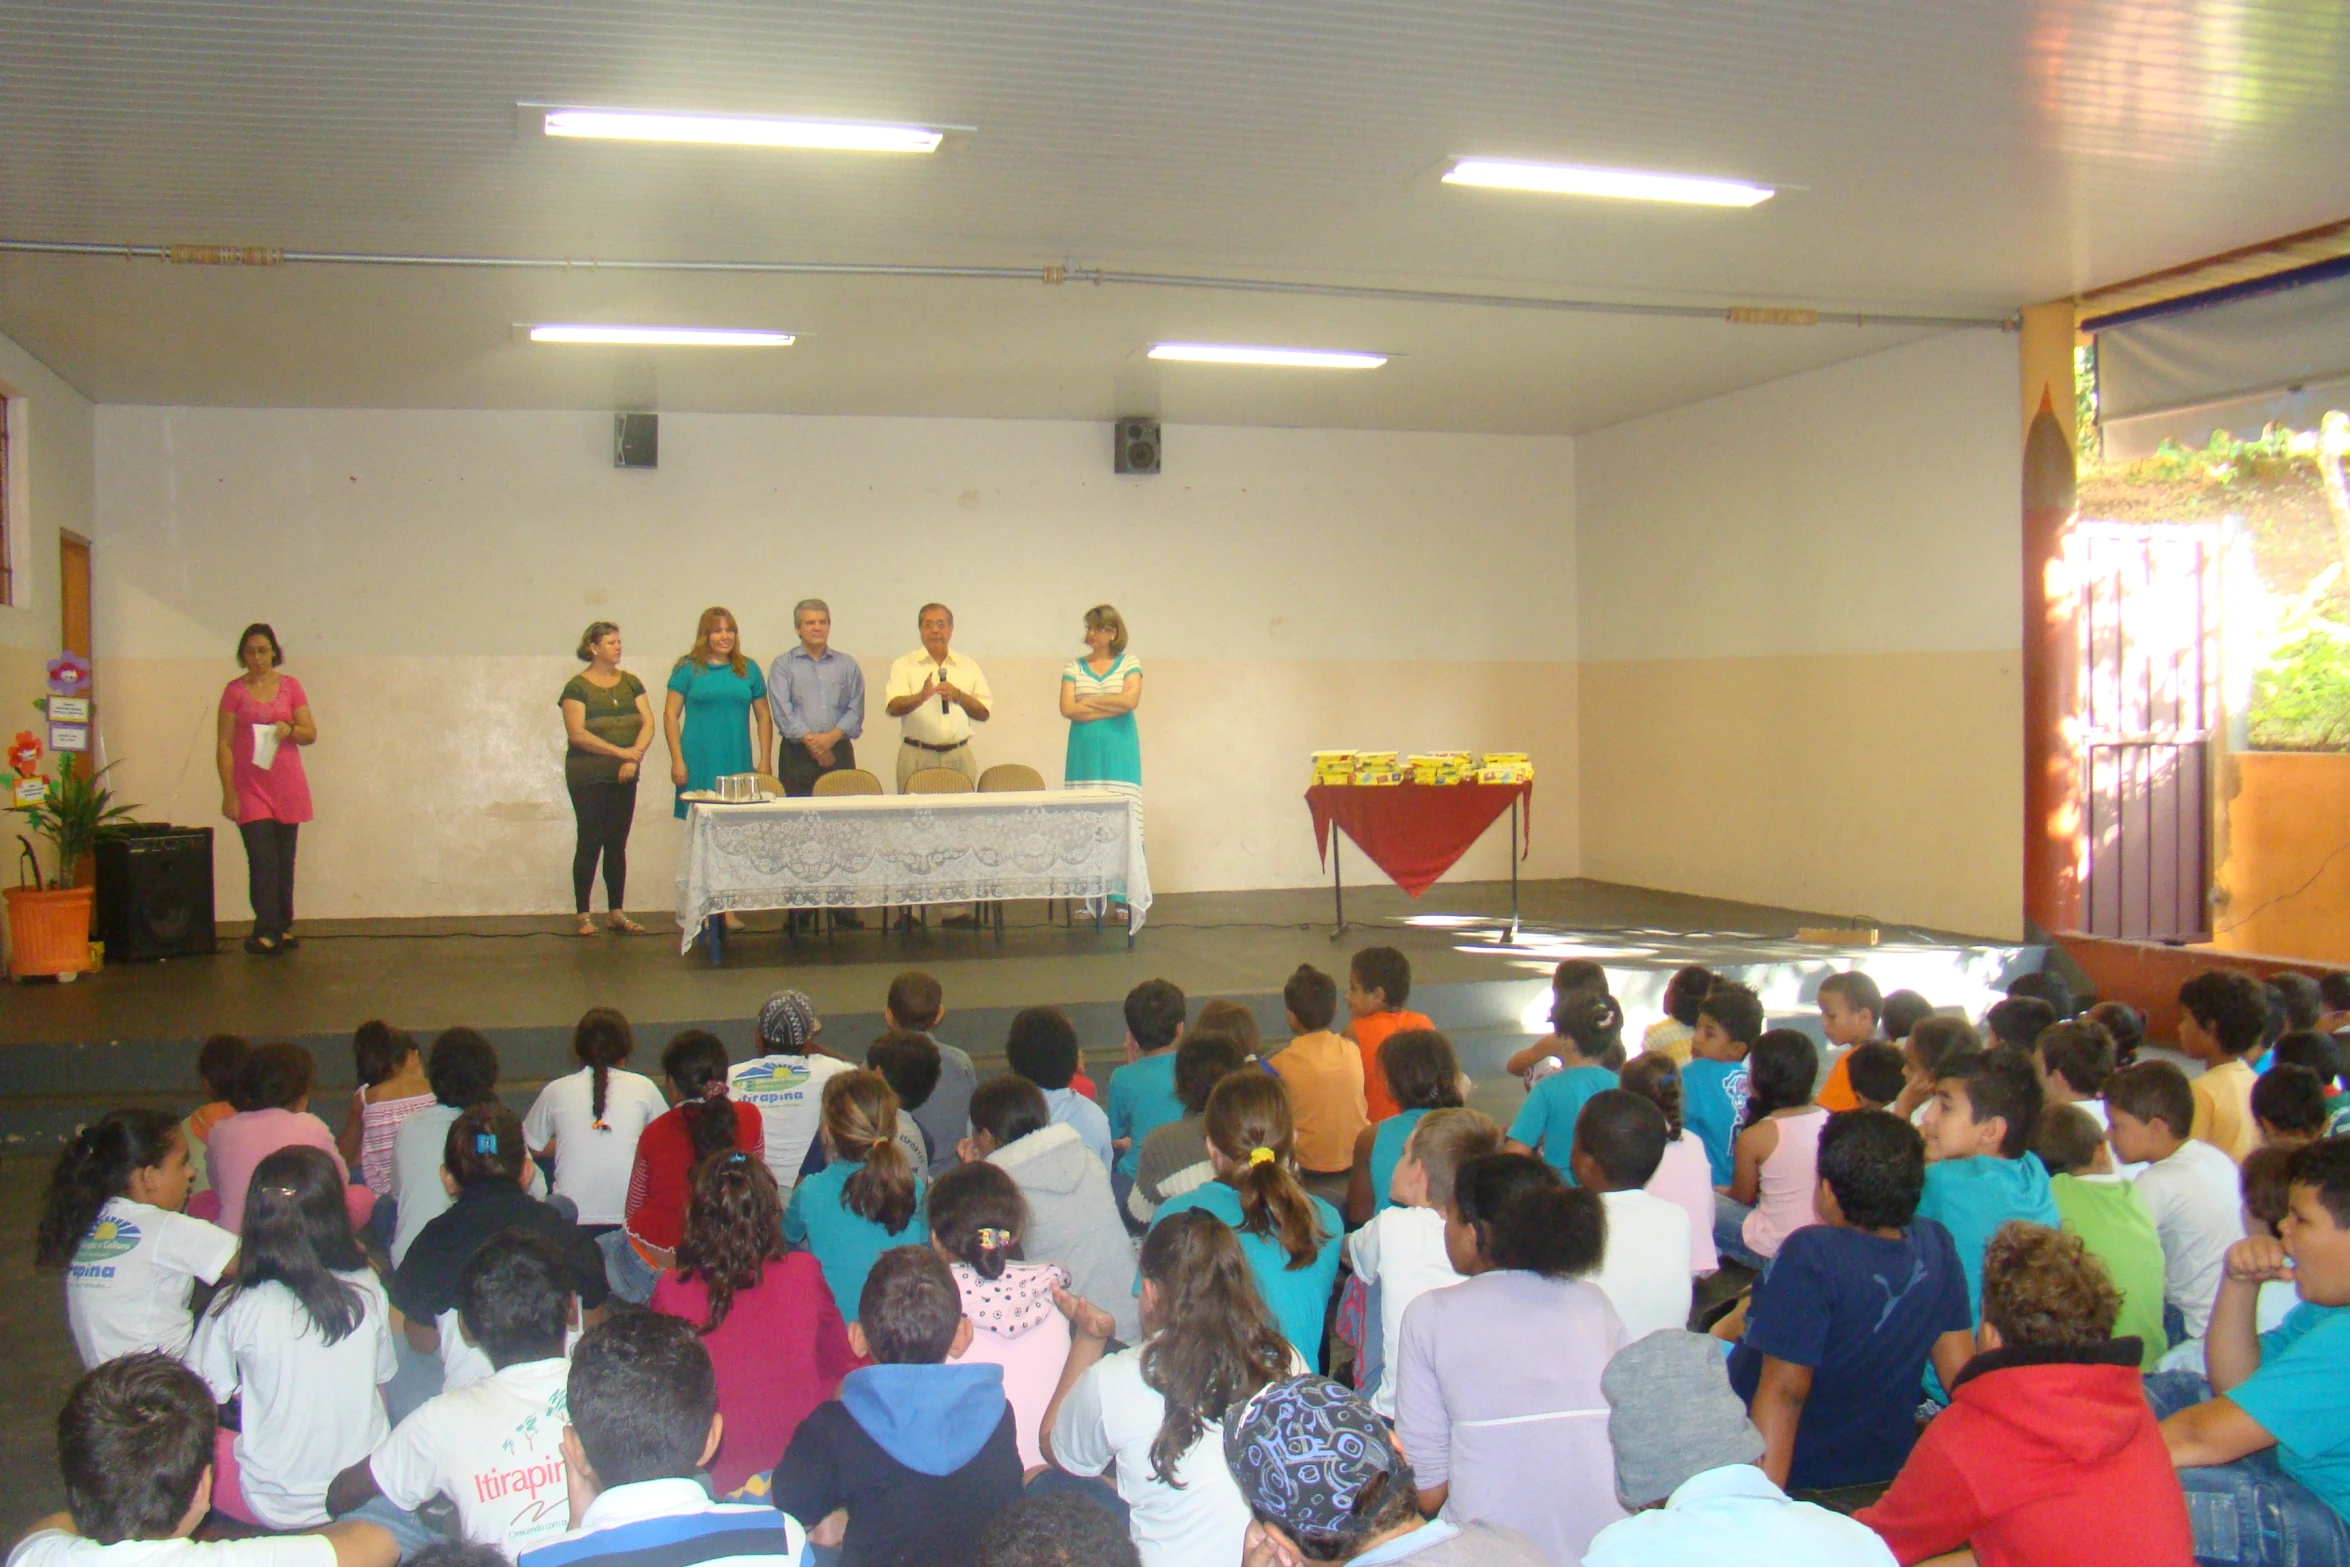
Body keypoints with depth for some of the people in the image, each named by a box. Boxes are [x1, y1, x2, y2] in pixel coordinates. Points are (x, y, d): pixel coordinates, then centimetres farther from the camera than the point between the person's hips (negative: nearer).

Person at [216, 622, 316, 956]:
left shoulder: (290, 687, 6)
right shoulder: (234, 690, 1)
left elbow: (311, 734, 8)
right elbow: (224, 744, -1)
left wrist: (290, 729, -15)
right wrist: (228, 792, -7)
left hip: (287, 785, 2)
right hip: (250, 787, -2)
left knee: (284, 861, 7)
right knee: (262, 861, -10)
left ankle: (282, 928, 16)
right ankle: (267, 932, -9)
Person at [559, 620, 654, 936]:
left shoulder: (631, 683, 9)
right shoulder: (577, 687, -5)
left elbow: (648, 723, 2)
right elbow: (576, 734, -14)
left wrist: (635, 757, -14)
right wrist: (621, 752, -18)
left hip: (623, 778, 4)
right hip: (588, 779, -4)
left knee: (617, 844, 8)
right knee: (590, 843, -2)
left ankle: (616, 912, 14)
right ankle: (583, 915, 4)